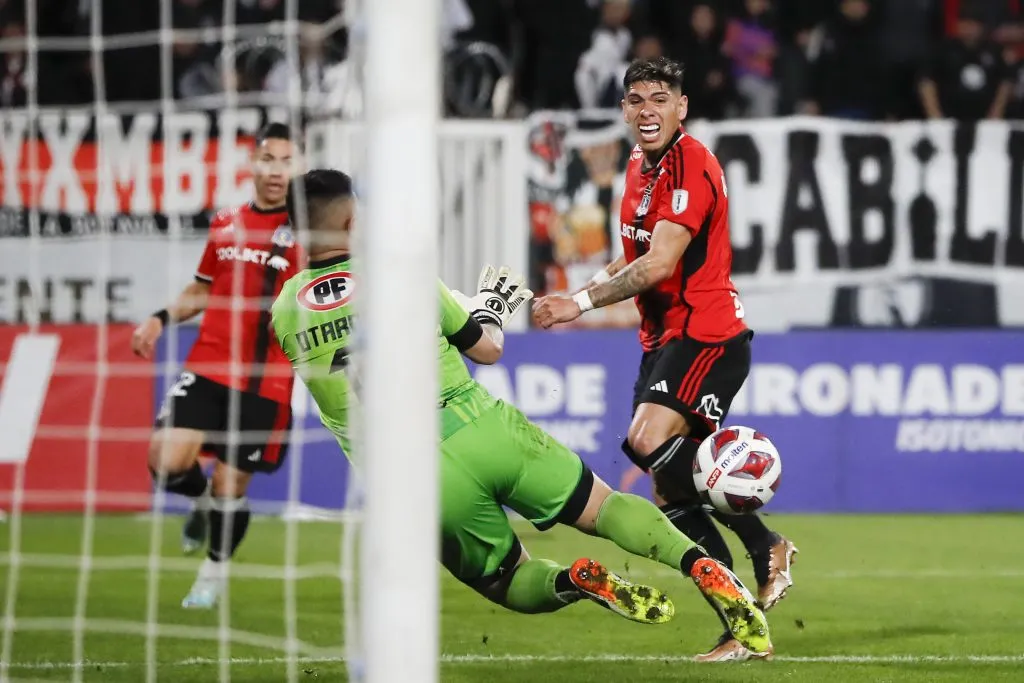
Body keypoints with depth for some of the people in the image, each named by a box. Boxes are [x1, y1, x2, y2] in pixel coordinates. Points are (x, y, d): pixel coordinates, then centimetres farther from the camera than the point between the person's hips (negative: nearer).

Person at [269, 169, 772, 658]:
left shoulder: (285, 312, 5)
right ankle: (703, 567, -13)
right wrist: (489, 307, 33)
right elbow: (487, 348, 11)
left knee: (514, 584, 18)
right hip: (484, 432, -1)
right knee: (604, 508, 12)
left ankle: (570, 581, -16)